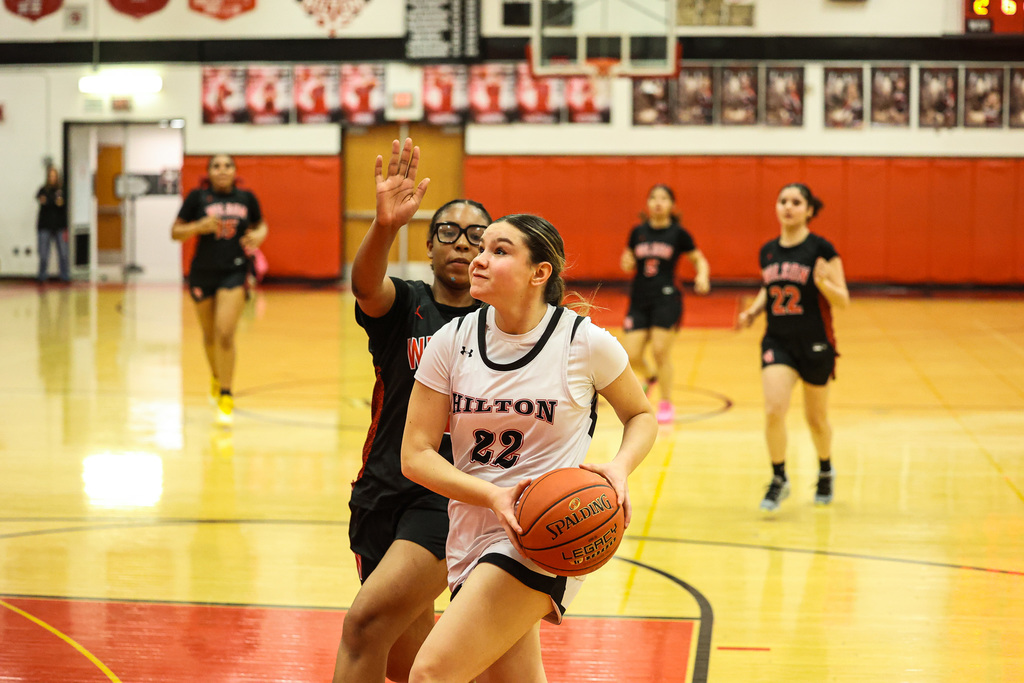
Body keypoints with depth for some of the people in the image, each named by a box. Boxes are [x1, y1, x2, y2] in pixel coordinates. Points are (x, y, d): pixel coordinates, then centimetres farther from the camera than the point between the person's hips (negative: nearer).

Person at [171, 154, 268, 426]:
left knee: (225, 334, -15)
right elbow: (175, 232, -1)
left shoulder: (246, 199, 2)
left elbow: (260, 224, 20)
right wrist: (198, 227, -19)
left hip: (234, 273, -1)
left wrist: (259, 235, -3)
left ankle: (225, 395, -8)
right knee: (210, 335, 15)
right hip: (203, 273, 1)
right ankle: (216, 376, 45)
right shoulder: (198, 197, -3)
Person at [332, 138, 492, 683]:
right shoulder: (405, 305, 2)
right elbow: (365, 284, -24)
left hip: (452, 499, -3)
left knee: (366, 623, -22)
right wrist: (385, 226, -43)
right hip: (385, 494, 3)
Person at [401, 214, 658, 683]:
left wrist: (620, 466, -13)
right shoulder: (453, 342, -1)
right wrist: (492, 495, -18)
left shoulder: (585, 343, -8)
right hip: (472, 534, 5)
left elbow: (641, 416, 9)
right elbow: (415, 455, -3)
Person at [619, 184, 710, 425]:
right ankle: (650, 378, 31)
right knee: (631, 356, -4)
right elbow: (629, 264, 19)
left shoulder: (678, 234, -1)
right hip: (639, 299, 3)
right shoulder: (638, 232, 8)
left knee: (660, 351, -10)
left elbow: (700, 260, 6)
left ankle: (666, 405, 7)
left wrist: (702, 277, -15)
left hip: (666, 299, -3)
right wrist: (627, 264, -5)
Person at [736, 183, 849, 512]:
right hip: (777, 341, 3)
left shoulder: (821, 249, -10)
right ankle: (778, 480, 0)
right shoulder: (768, 251, 4)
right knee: (774, 409, -16)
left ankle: (825, 471, 39)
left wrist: (823, 282, -29)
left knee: (816, 418, 12)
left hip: (815, 344, -3)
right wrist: (752, 311, 1)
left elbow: (843, 300, -10)